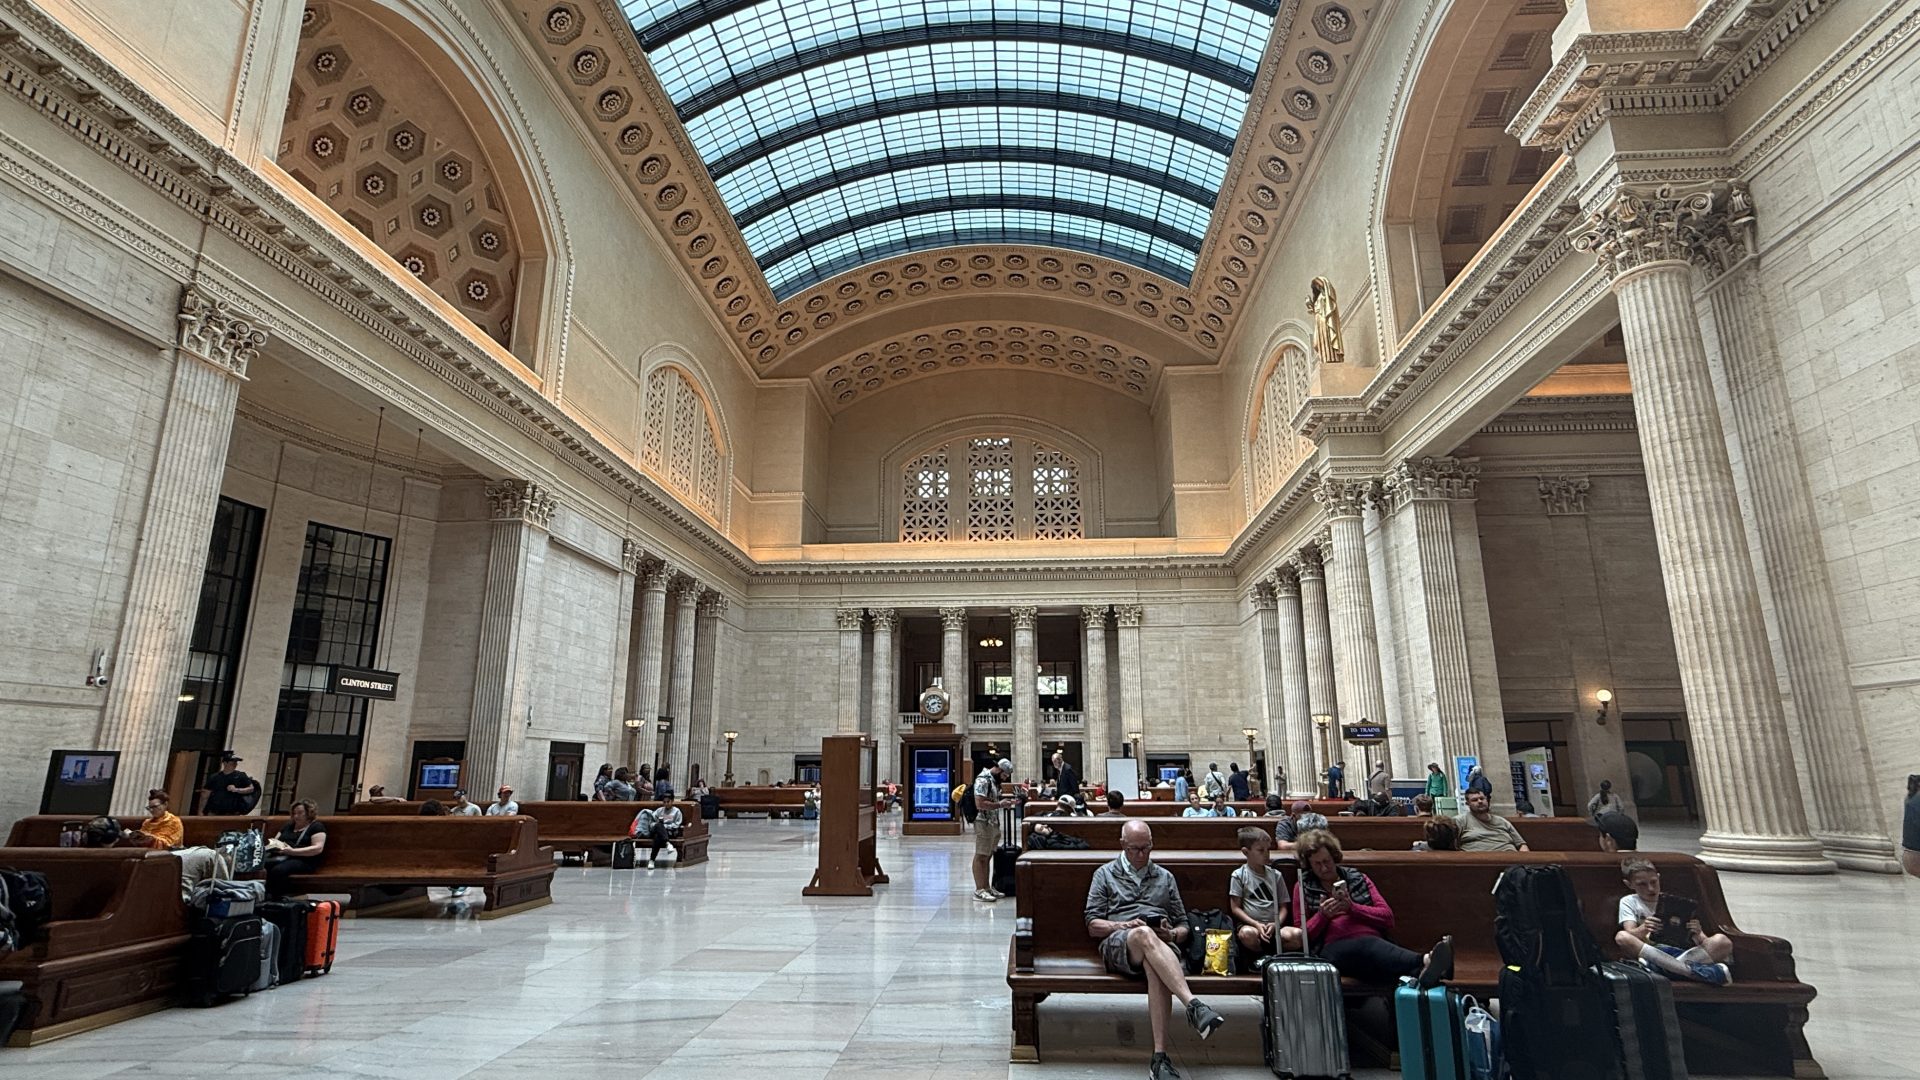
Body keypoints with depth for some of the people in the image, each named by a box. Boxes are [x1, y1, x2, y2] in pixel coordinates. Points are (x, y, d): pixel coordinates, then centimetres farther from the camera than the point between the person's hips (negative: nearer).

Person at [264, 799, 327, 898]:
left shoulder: (316, 826, 4)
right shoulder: (289, 826, 28)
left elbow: (318, 848, -8)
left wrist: (293, 851, -16)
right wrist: (272, 845, 3)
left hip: (303, 860, -6)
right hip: (281, 857, 6)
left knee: (277, 870, -36)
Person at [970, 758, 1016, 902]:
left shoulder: (994, 780, 14)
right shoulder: (983, 780, -16)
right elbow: (980, 804, -24)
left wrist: (1005, 799, 9)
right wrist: (1000, 804, -19)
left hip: (993, 824, 10)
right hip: (983, 824, -10)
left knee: (988, 857, 13)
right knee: (981, 857, -4)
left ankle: (986, 888, 19)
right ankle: (979, 891, -1)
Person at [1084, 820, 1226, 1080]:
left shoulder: (1164, 877, 26)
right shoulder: (1105, 874, 19)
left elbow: (1183, 926, 25)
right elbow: (1093, 926, 12)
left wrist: (1173, 934, 0)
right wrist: (1124, 926, -7)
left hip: (1160, 945, 2)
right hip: (1117, 944, -1)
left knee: (1155, 967, -38)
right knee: (1144, 935, -39)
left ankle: (1159, 1057, -44)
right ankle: (1193, 1005, -52)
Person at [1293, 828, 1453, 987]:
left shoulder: (1358, 878, 23)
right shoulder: (1303, 888, 18)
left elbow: (1387, 917, 13)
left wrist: (1352, 908, -1)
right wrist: (1322, 915, -4)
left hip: (1373, 942, 3)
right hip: (1334, 948, -2)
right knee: (1367, 945, -39)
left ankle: (1423, 973, -68)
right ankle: (1425, 962, -64)